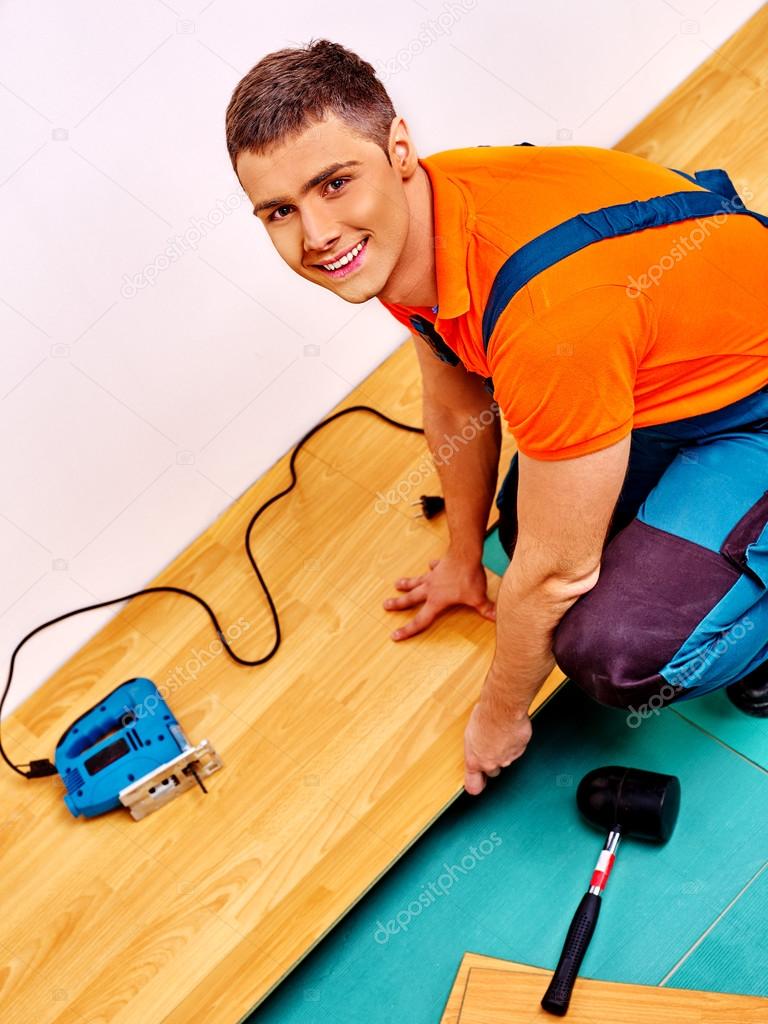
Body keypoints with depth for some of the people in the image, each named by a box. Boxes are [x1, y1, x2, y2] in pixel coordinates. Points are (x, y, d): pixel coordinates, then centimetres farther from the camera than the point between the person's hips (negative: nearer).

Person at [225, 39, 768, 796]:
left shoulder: (549, 309, -39)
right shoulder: (402, 230, -12)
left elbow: (553, 573, -26)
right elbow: (458, 409, 7)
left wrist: (499, 718, -7)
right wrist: (464, 559, 21)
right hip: (652, 376, 8)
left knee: (614, 654, -25)